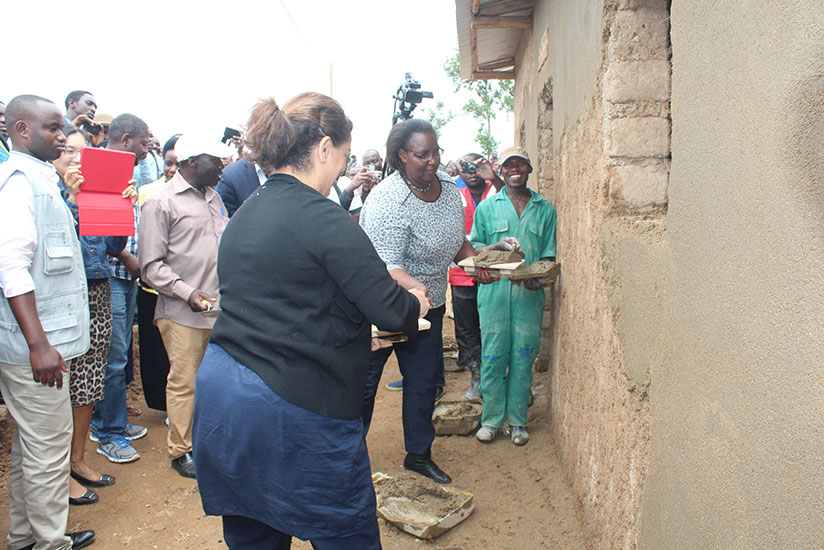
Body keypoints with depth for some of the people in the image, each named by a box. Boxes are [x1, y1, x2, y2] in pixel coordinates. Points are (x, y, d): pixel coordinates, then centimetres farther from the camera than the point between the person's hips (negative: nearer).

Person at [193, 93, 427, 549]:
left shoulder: (244, 214, 10)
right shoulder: (323, 219, -16)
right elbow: (390, 309, -16)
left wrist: (351, 335, 21)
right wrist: (416, 305, 7)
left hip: (219, 393, 9)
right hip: (292, 412, -8)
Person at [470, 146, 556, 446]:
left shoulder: (545, 209, 11)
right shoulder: (487, 206, 9)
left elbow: (549, 253, 10)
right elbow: (474, 245, 10)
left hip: (529, 294, 1)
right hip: (495, 290, -1)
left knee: (523, 357, 5)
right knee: (493, 356, 1)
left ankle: (517, 420, 18)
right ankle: (491, 418, 15)